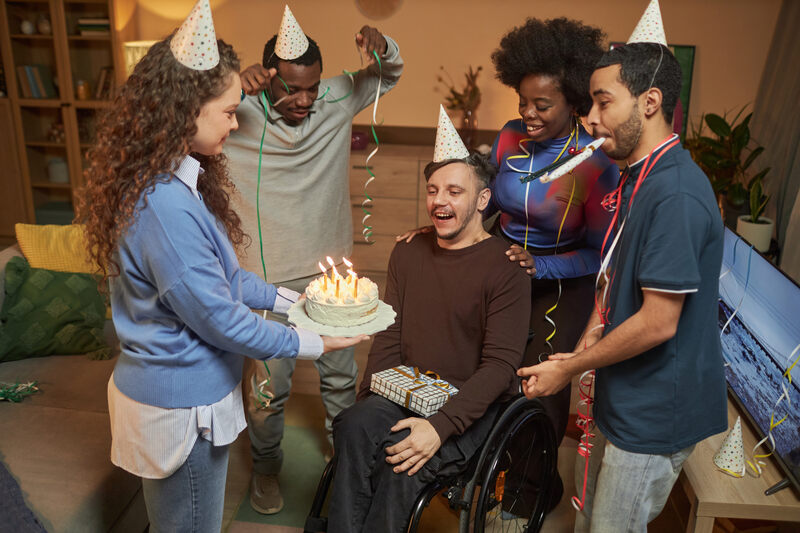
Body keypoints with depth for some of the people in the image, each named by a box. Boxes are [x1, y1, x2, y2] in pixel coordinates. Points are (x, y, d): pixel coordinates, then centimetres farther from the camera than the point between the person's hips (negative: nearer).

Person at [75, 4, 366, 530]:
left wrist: (289, 299, 7)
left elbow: (222, 274, 11)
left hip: (172, 385, 10)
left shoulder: (181, 180, 3)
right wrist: (312, 343, -13)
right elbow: (217, 318, -23)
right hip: (182, 407, -10)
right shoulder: (164, 203, -30)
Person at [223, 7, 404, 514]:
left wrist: (381, 45, -12)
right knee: (271, 382, 10)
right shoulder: (239, 115, -14)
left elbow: (389, 74, 11)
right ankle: (266, 466, 37)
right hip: (270, 280, -3)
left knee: (342, 372, 19)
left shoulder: (338, 98, -4)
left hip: (332, 272, 4)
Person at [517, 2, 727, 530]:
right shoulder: (639, 179, 8)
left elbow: (658, 323, -26)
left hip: (655, 411, -9)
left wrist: (569, 369, -14)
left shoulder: (676, 194, -26)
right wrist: (586, 346, 0)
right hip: (622, 398, 9)